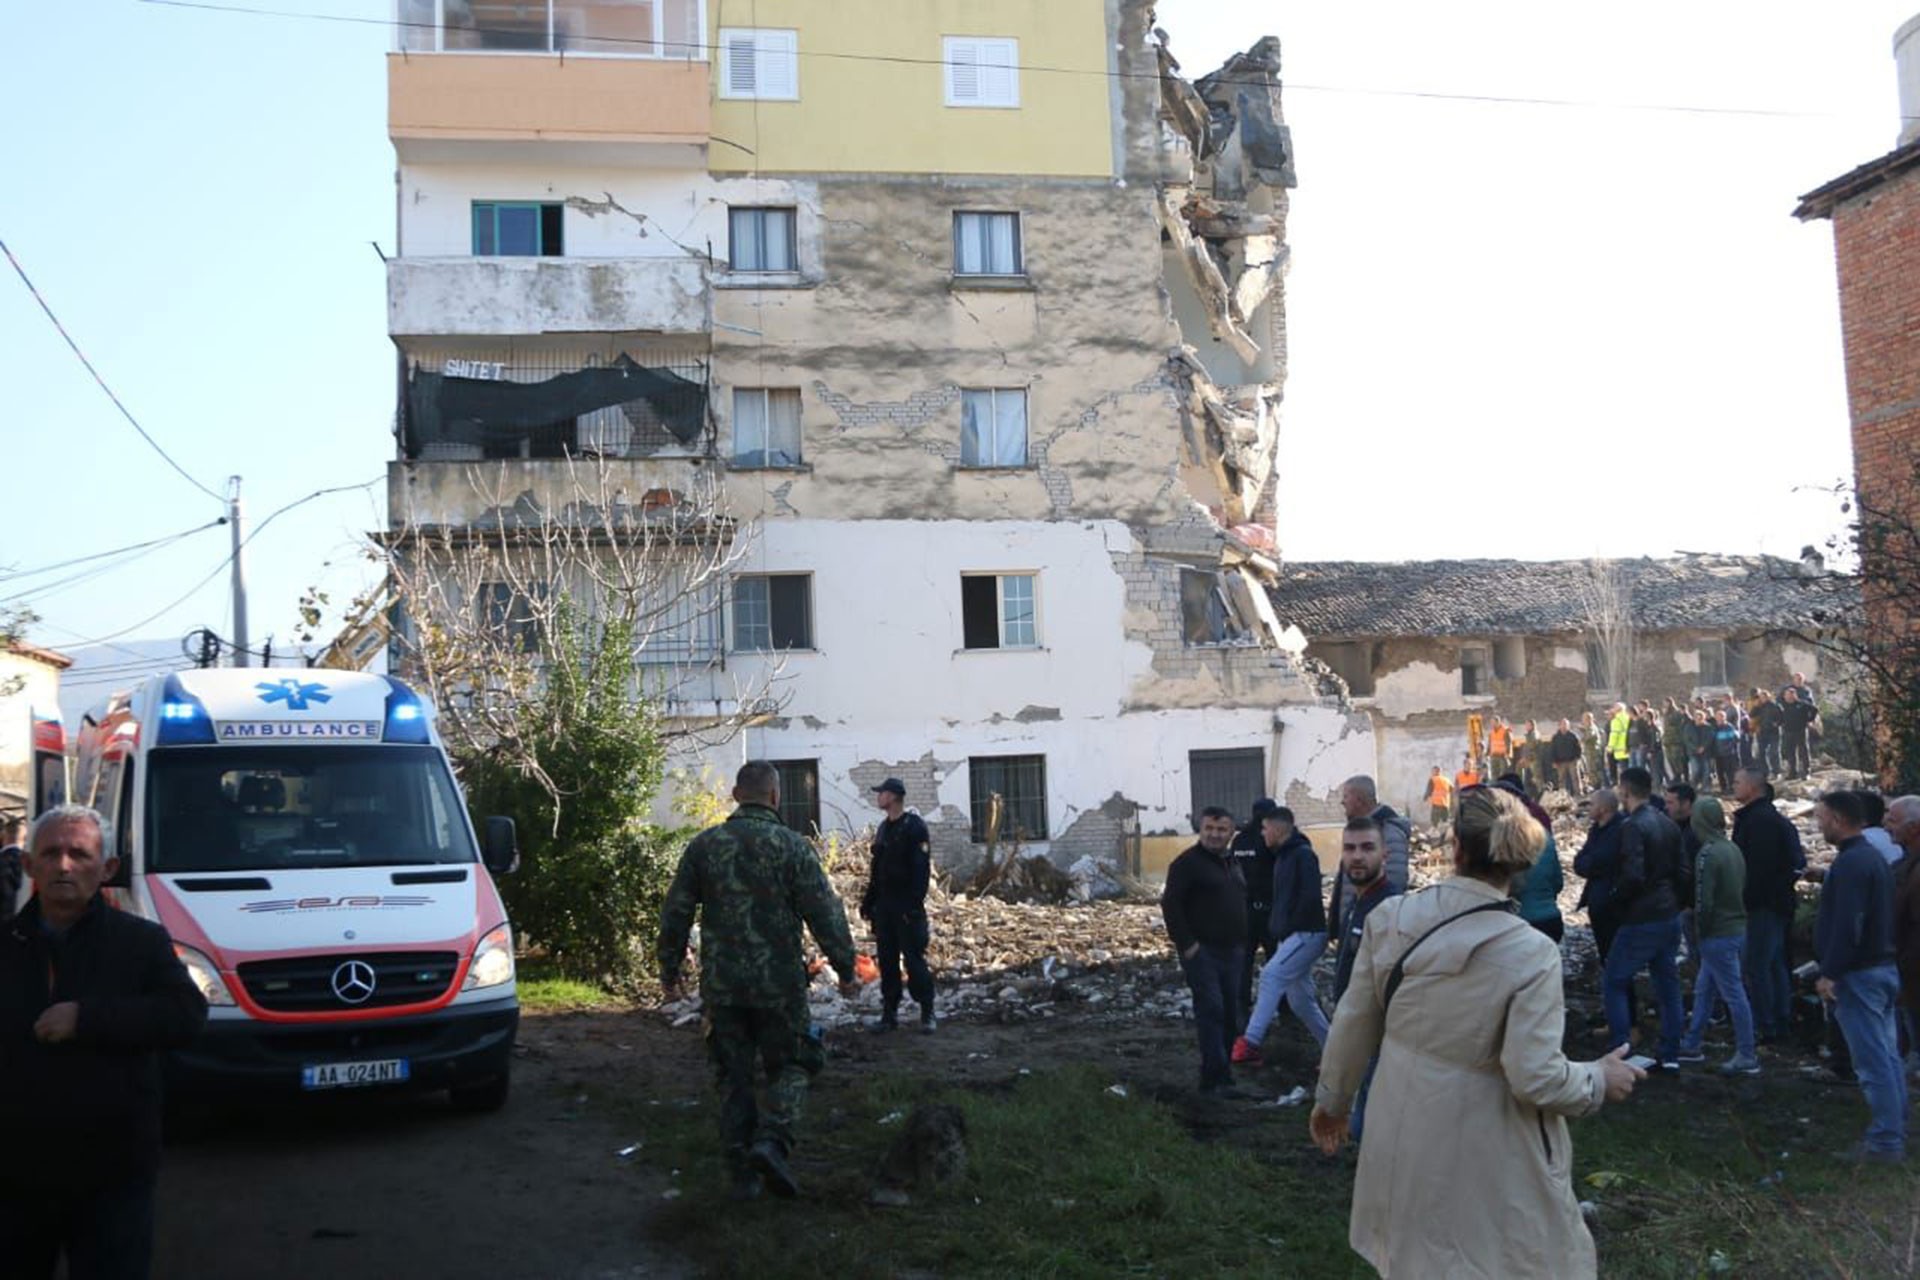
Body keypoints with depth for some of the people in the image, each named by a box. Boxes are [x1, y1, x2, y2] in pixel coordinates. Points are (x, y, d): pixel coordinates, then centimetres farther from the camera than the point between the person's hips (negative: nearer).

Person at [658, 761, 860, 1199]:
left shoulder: (704, 845, 2)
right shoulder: (791, 846, -6)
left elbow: (675, 913, 6)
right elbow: (825, 913, -8)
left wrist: (669, 970, 16)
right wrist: (845, 969, 1)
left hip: (721, 986, 3)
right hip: (779, 983, -3)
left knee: (733, 1077, 12)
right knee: (788, 1068, 11)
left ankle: (743, 1174, 13)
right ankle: (771, 1142, -11)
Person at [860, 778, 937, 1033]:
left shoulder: (915, 827, -10)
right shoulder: (883, 828, 15)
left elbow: (922, 869, -16)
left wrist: (914, 904, -22)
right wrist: (868, 901, 15)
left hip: (907, 906, -8)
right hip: (884, 905, 8)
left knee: (914, 959, -6)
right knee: (886, 960, 8)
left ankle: (927, 1012, 2)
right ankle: (889, 1012, 13)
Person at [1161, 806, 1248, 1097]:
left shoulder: (1232, 864, 17)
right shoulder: (1187, 863, -8)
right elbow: (1171, 905, -13)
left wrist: (1242, 943, 17)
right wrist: (1186, 945, -17)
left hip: (1232, 953, 8)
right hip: (1202, 951, -8)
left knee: (1230, 1014, 8)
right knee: (1211, 1010, -14)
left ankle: (1217, 1073, 16)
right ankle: (1216, 1079, -14)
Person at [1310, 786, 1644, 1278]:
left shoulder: (1389, 918, -9)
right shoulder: (1531, 953, -20)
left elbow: (1353, 1025, 1)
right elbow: (1536, 1078, -18)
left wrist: (1332, 1100, 17)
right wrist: (1601, 1079, 2)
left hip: (1404, 1141, 4)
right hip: (1487, 1162, -4)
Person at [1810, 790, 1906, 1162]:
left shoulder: (1849, 863, -19)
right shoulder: (1873, 857, 14)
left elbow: (1846, 926, -24)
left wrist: (1829, 973, -21)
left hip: (1859, 974, -10)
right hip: (1883, 967, 10)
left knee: (1873, 1062, -6)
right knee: (1887, 1056, 14)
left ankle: (1884, 1143, -2)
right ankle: (1894, 1135, 21)